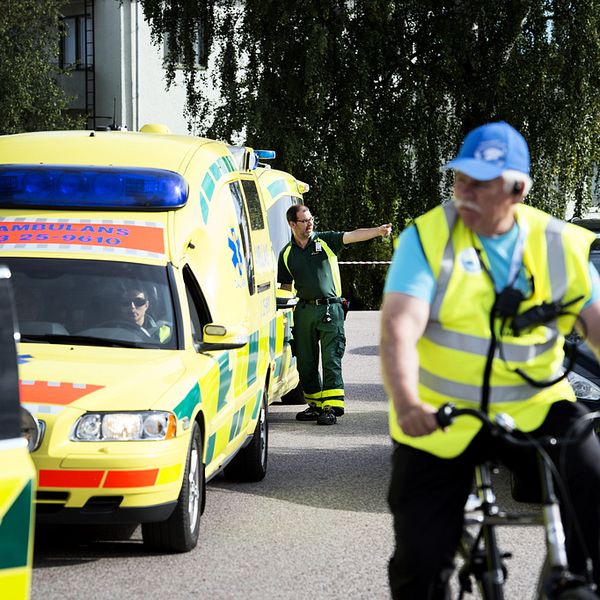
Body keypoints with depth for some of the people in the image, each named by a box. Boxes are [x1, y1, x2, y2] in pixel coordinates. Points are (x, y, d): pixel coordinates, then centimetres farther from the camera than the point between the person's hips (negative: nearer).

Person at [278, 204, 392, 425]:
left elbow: (353, 236, -11)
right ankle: (315, 405, 20)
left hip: (330, 309, -4)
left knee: (331, 361, -9)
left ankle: (332, 406, -12)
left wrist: (378, 231, -27)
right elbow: (285, 287, 16)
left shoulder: (325, 241, 3)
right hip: (303, 311, 4)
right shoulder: (287, 254, 11)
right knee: (306, 363, 8)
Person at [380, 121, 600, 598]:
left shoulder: (559, 244, -2)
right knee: (421, 560, 0)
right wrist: (407, 402, -41)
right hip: (440, 421, -1)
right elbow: (399, 328, -23)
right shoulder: (428, 238, -10)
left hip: (533, 409, 1)